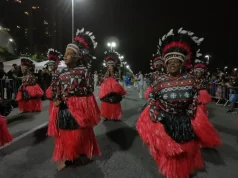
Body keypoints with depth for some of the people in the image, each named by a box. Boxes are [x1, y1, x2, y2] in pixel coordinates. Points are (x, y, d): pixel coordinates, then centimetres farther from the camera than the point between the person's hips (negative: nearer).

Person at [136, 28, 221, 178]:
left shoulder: (190, 79, -9)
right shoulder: (160, 81, -15)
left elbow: (194, 99, 3)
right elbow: (152, 99, -7)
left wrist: (189, 115, -2)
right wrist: (157, 118, -11)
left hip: (185, 123, 3)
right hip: (166, 122, -2)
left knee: (186, 149, 24)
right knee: (169, 150, 17)